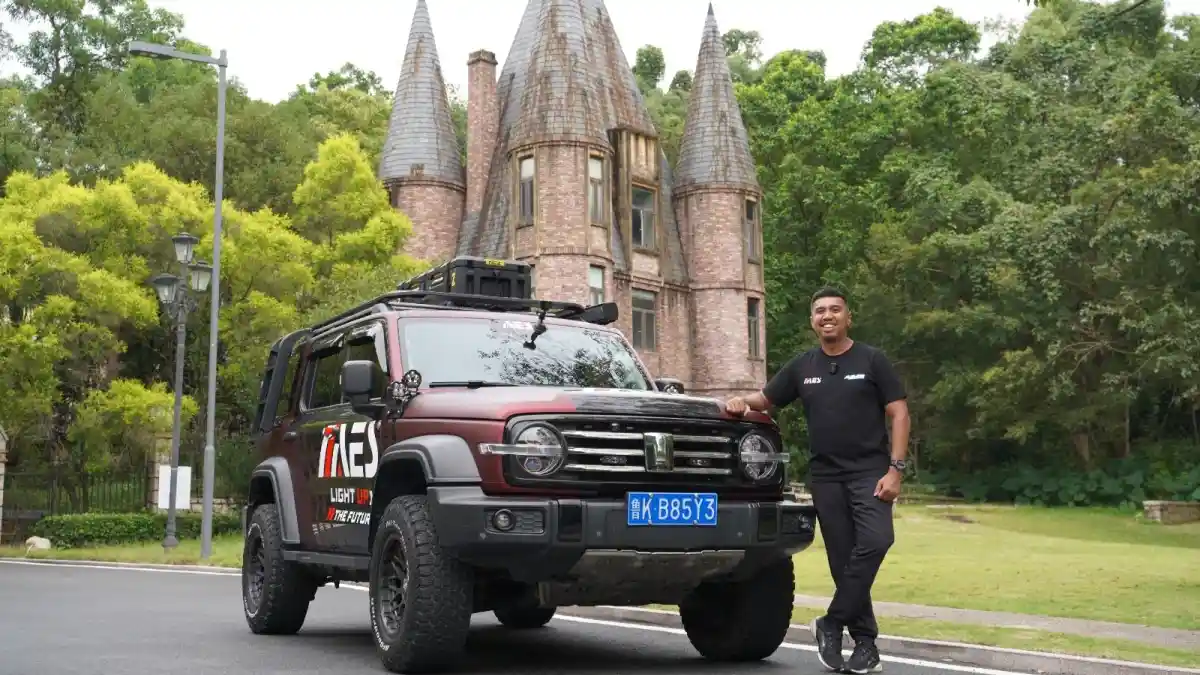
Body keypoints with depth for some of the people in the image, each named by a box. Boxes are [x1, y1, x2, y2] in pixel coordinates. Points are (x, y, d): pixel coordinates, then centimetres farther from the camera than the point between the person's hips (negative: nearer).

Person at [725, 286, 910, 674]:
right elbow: (766, 399, 18)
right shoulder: (802, 367, 11)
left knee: (875, 541, -23)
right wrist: (741, 402, -6)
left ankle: (832, 624, -11)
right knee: (843, 559, 2)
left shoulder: (871, 360, 1)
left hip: (869, 471, -3)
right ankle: (865, 642, 11)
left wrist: (895, 469, -11)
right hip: (825, 477, 3)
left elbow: (899, 414, -1)